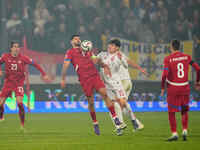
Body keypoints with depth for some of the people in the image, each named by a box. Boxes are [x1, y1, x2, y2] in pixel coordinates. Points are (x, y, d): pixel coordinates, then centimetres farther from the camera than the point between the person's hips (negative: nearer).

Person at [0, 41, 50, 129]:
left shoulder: (23, 58, -8)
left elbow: (35, 65, 0)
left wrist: (44, 74, -2)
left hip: (19, 83, -2)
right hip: (8, 82, 2)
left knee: (19, 102, -19)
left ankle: (22, 124, -10)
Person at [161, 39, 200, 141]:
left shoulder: (168, 59, -9)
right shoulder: (187, 57, 1)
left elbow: (165, 74, -17)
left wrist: (162, 88, -5)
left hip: (173, 88, -3)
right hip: (185, 87, 3)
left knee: (171, 112, 7)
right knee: (184, 111, 18)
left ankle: (174, 134, 0)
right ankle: (184, 130, 4)